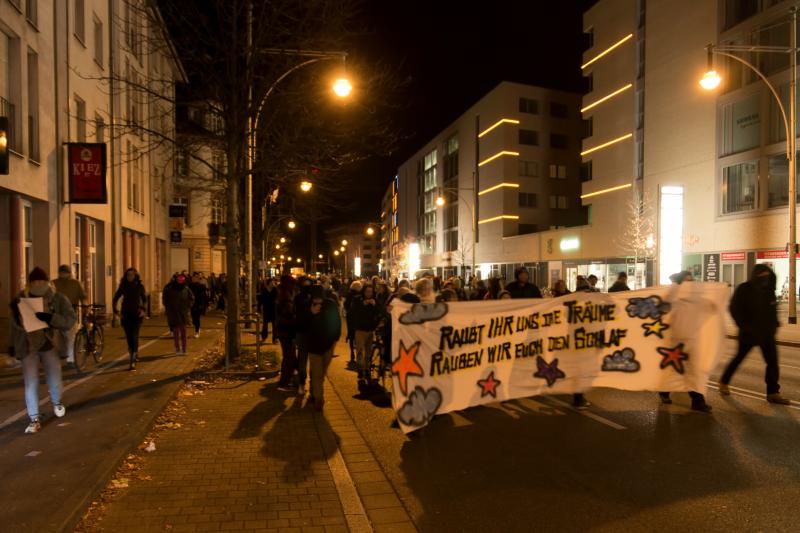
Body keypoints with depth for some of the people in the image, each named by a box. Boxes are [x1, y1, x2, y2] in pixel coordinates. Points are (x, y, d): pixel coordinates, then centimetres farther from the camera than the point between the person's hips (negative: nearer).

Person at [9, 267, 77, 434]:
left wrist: (51, 318, -32)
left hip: (50, 346, -1)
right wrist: (13, 344, 13)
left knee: (55, 380, 11)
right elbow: (15, 324, 11)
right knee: (31, 383, -2)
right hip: (28, 347, 1)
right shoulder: (20, 299, 0)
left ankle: (56, 403, 43)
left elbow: (71, 320, -17)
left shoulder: (58, 298, -8)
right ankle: (34, 419, 5)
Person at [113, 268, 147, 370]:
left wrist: (144, 310, -6)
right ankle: (135, 354, 33)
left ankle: (133, 361, -14)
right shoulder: (123, 286, 3)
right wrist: (115, 310, -2)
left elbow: (145, 299, 8)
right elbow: (115, 298, 9)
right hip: (126, 314, 3)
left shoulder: (140, 285, 0)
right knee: (129, 336, 8)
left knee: (134, 335, -13)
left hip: (137, 314, -2)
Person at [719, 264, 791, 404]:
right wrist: (745, 327, -17)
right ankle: (724, 382, 23)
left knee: (773, 361, -1)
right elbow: (734, 310, -11)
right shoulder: (744, 289, -11)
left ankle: (773, 393, 5)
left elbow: (772, 309, 16)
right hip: (749, 332, -5)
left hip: (766, 332, 5)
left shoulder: (768, 290, 6)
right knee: (739, 358, 5)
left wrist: (774, 325, 3)